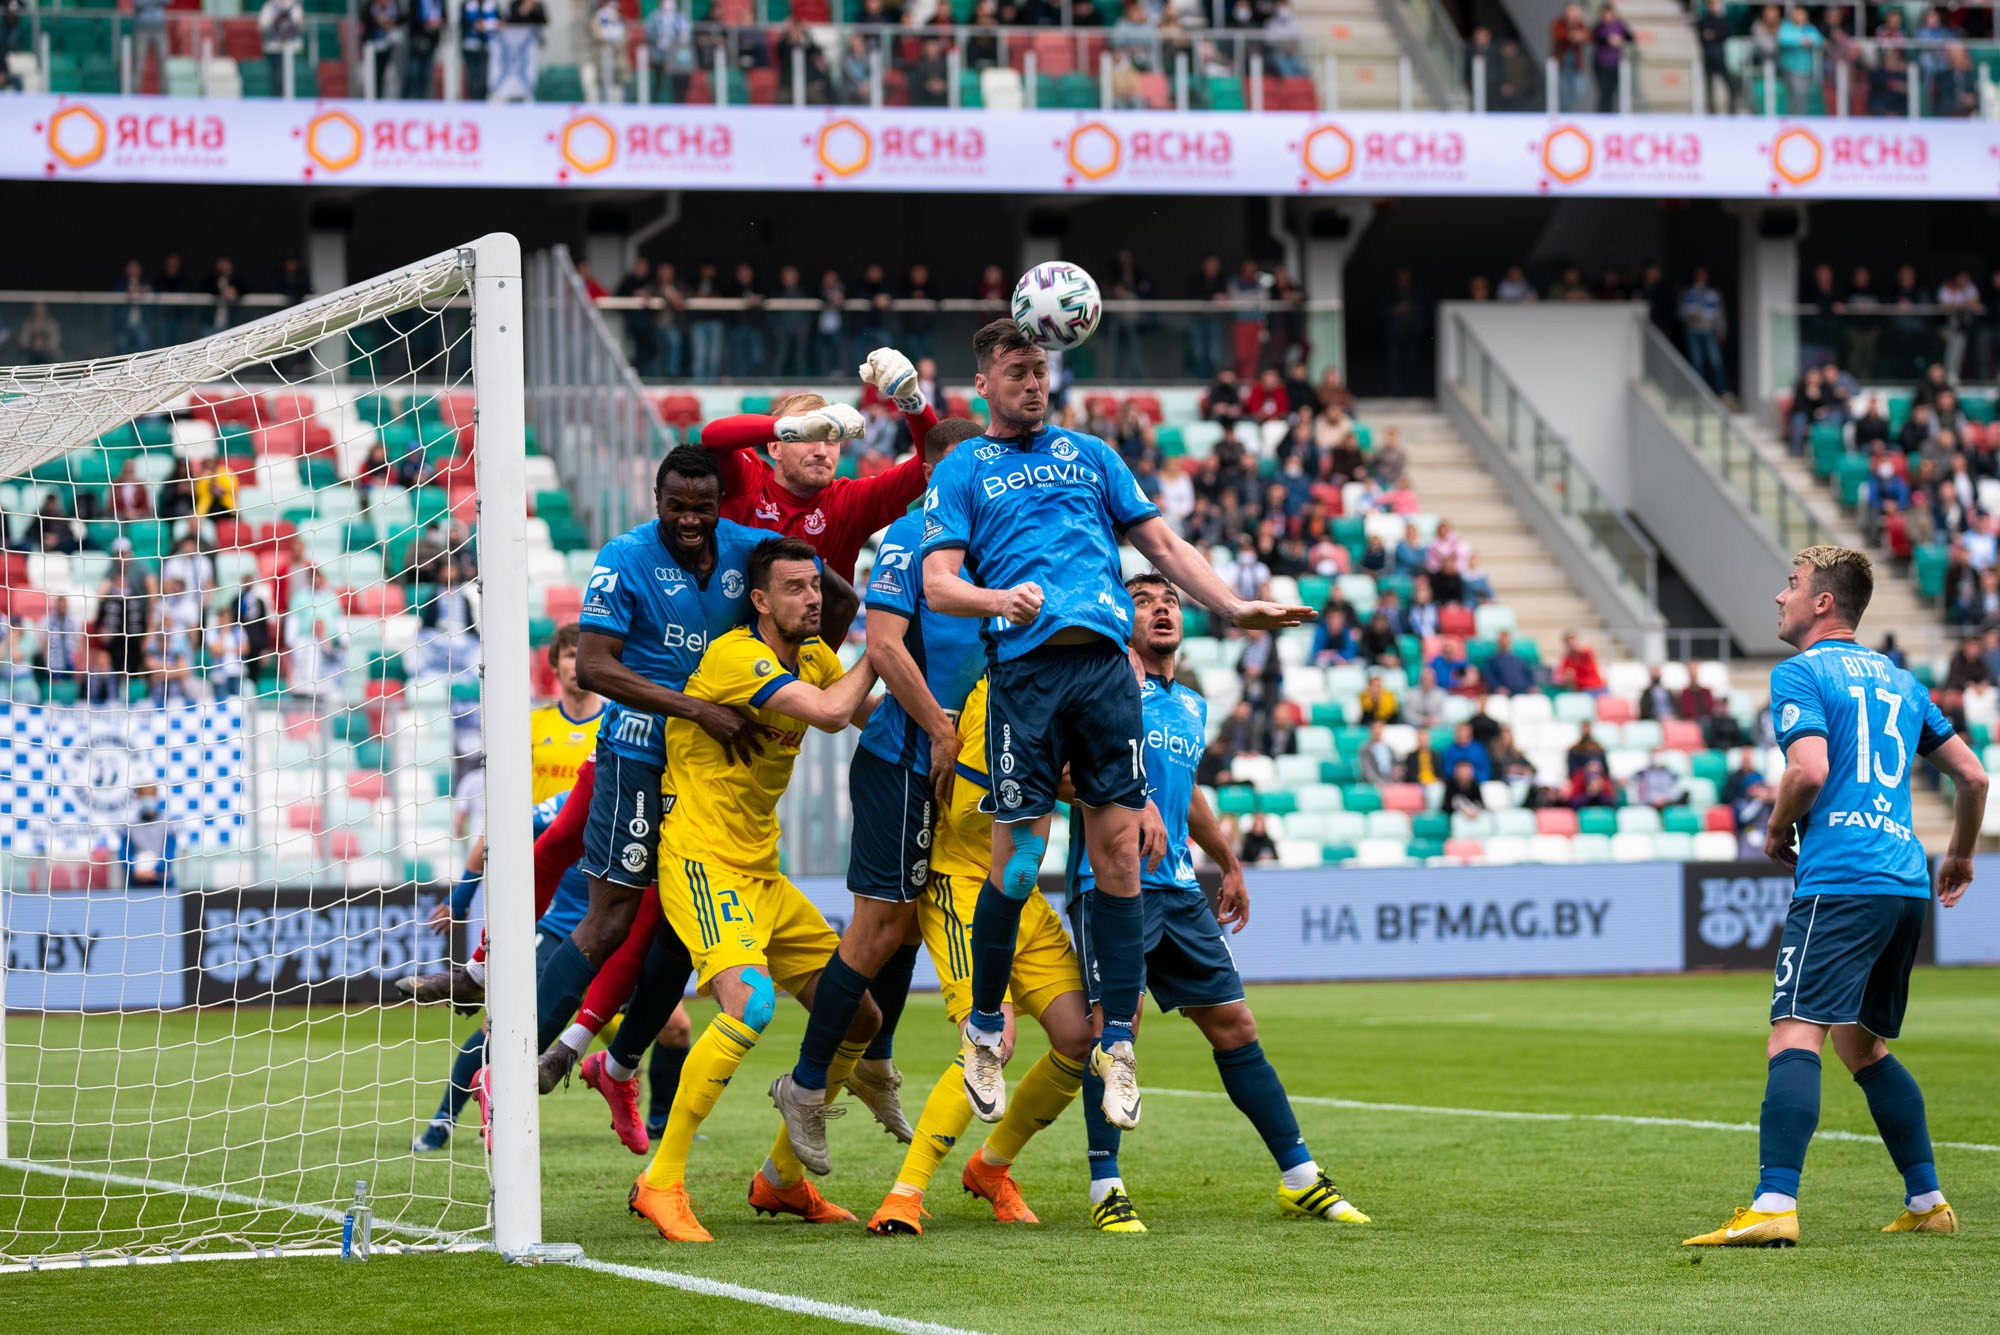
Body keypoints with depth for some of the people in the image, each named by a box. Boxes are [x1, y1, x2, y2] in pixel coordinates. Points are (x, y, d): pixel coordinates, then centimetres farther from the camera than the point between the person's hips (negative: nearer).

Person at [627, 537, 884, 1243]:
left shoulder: (813, 656, 10)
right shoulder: (735, 655, -17)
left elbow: (869, 717, 24)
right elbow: (829, 711, -28)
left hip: (764, 875, 9)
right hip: (704, 863, -9)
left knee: (859, 1018, 10)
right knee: (750, 1004, -31)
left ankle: (781, 1178, 25)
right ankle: (660, 1184, -23)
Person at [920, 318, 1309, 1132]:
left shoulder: (1088, 455, 23)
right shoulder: (962, 472, 12)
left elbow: (1161, 544, 22)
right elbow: (937, 582, 1)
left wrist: (1233, 608, 9)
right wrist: (1000, 599, -20)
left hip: (1104, 662, 3)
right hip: (1023, 668, -3)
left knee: (1118, 847, -3)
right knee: (1018, 858, -5)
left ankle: (1118, 1042, 2)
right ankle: (984, 1029, 13)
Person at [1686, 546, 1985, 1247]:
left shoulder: (1800, 673, -1)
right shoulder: (1897, 680, 21)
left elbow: (1810, 770, -17)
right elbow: (1972, 775, 21)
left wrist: (1777, 832, 1)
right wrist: (1960, 854, 36)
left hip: (1839, 879, -8)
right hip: (1906, 882, 8)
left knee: (1795, 1034, -16)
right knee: (1860, 1042, 21)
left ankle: (1774, 1205, -30)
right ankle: (1927, 1202, 19)